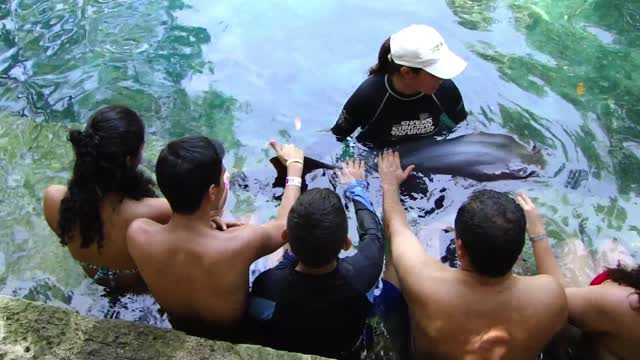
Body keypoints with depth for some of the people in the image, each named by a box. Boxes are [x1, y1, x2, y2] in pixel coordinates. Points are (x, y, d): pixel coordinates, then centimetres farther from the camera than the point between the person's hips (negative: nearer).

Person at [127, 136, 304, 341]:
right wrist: (294, 164, -6)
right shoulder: (239, 244, -43)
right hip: (235, 338, -3)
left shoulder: (137, 233, -32)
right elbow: (285, 225, -18)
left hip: (180, 331, 3)